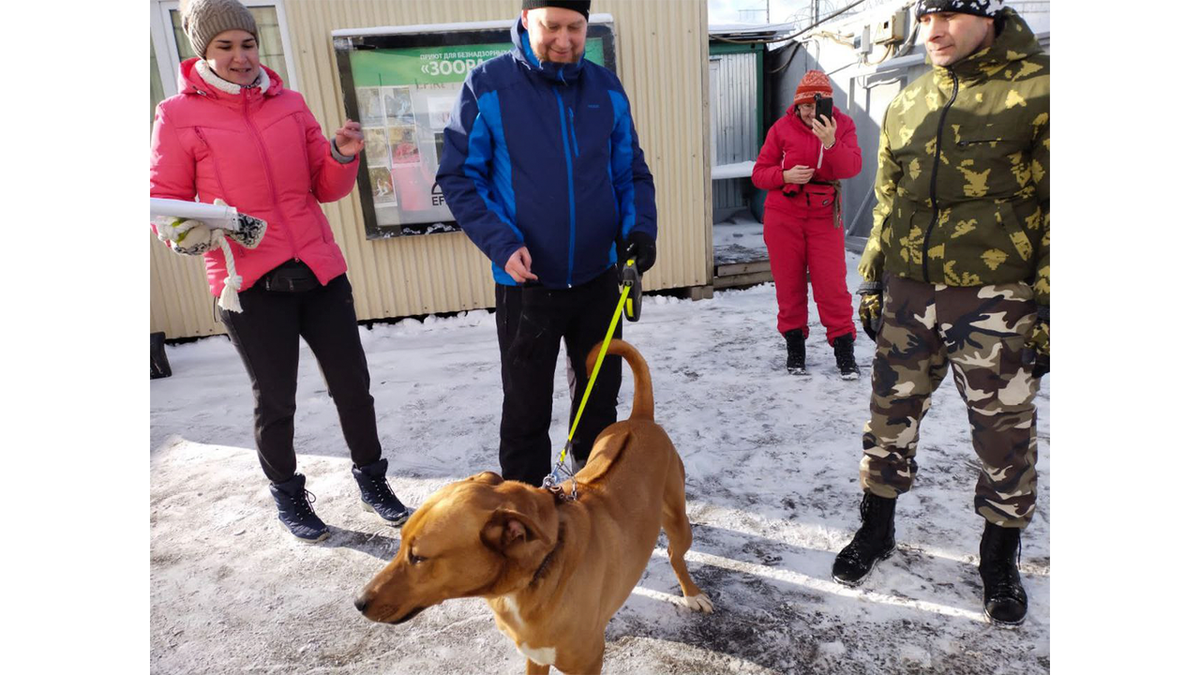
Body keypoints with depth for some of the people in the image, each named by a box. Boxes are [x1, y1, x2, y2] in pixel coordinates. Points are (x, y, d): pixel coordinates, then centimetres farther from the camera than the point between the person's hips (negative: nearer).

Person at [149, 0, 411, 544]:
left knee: (353, 385, 8)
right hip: (249, 283, -3)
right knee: (275, 400, 9)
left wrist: (342, 156, -7)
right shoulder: (178, 115, -1)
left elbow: (326, 189, 12)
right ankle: (288, 497, 32)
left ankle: (371, 480, 29)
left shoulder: (289, 104, 9)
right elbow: (164, 202, 2)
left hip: (319, 270, 3)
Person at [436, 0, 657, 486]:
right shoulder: (488, 85, -8)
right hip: (525, 283, -4)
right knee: (526, 409, 9)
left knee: (601, 396, 19)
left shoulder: (606, 87, 2)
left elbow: (631, 172, 9)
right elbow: (458, 176, -6)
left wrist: (640, 227, -9)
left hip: (599, 277, 4)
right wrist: (501, 244, -19)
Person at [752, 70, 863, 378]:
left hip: (824, 216, 0)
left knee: (832, 285, -5)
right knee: (789, 285, 6)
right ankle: (794, 349, 19)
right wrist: (785, 175, -19)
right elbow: (759, 173, 0)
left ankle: (845, 353, 5)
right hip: (783, 216, 1)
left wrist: (830, 143, -31)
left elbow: (852, 167, -15)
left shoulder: (842, 125, 0)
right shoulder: (782, 128, 0)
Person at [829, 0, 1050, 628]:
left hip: (994, 299, -4)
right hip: (907, 293, 4)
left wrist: (1048, 307, -9)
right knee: (890, 417, 12)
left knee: (1004, 434, 8)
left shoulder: (1037, 93, -5)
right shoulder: (908, 104, 11)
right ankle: (876, 529, 33)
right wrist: (871, 284, 13)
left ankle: (1000, 558, 30)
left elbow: (1055, 211, -6)